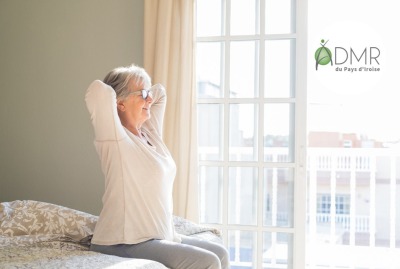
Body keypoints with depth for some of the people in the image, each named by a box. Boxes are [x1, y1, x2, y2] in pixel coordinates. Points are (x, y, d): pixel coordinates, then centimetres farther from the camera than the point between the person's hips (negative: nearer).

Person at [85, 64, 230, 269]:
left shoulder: (150, 133, 10)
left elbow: (159, 92, 24)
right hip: (123, 244, -9)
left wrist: (141, 100, 10)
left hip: (160, 237, 9)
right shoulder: (116, 139, -14)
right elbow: (99, 90, -29)